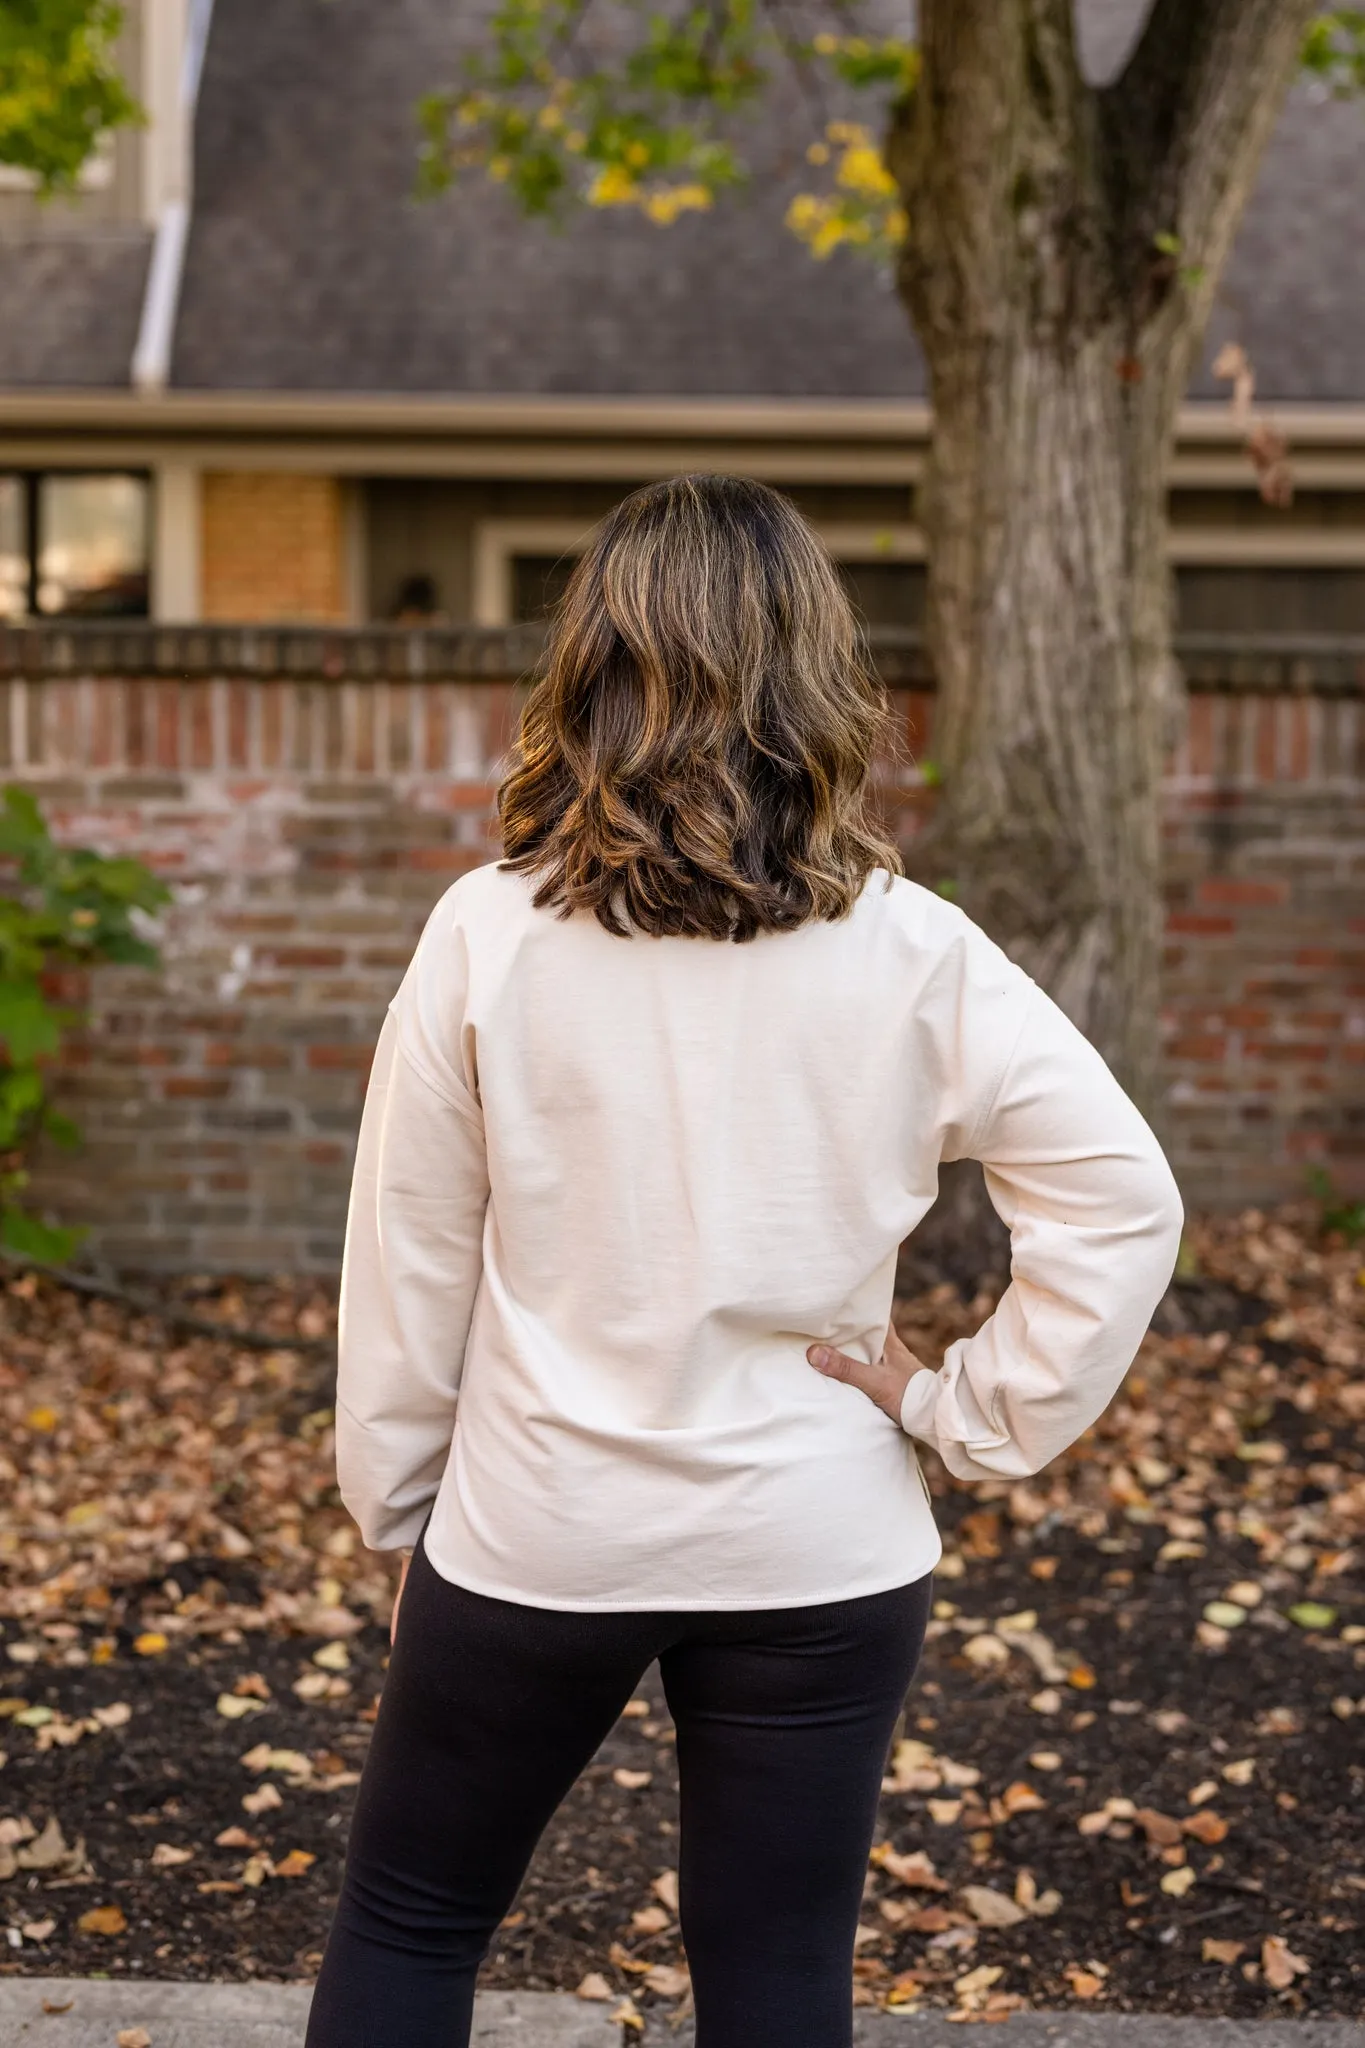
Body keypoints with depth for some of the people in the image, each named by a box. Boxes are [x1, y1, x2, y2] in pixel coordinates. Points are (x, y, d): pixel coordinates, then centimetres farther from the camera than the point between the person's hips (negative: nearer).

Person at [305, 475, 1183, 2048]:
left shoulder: (489, 934, -11)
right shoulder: (910, 955, -9)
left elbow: (408, 1268, -4)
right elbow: (1121, 1197, -11)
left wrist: (391, 1500, 9)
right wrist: (967, 1413, -3)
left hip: (533, 1537, 0)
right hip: (821, 1550, 1)